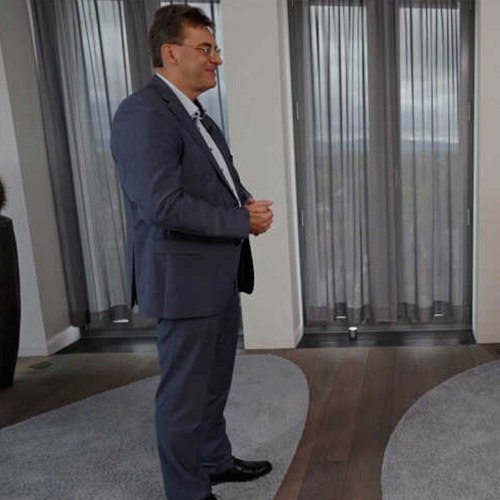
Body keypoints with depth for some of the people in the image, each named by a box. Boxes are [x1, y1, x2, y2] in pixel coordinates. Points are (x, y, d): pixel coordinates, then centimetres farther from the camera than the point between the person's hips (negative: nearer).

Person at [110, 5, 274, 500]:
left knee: (214, 383, 23)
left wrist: (250, 203, -1)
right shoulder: (143, 114, -17)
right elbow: (163, 204, -26)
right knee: (184, 394, 6)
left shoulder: (198, 116, 14)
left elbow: (224, 182, 22)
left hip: (220, 277, 10)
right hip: (185, 281, -10)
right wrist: (244, 223, -17)